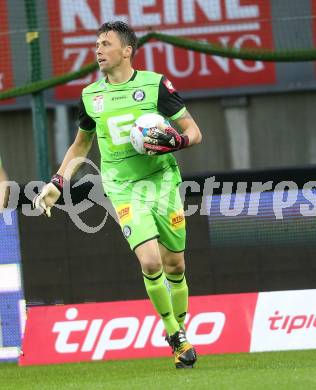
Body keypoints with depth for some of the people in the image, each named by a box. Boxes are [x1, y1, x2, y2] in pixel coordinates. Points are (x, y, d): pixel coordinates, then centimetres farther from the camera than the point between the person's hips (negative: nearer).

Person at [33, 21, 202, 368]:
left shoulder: (155, 85, -3)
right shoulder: (90, 97, 6)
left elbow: (194, 132, 2)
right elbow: (80, 145, 23)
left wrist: (174, 141, -19)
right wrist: (57, 184, 14)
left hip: (163, 182, 0)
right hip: (124, 190, 0)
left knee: (174, 267, 5)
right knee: (151, 262, -17)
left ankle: (181, 332, 25)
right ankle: (174, 337, -1)